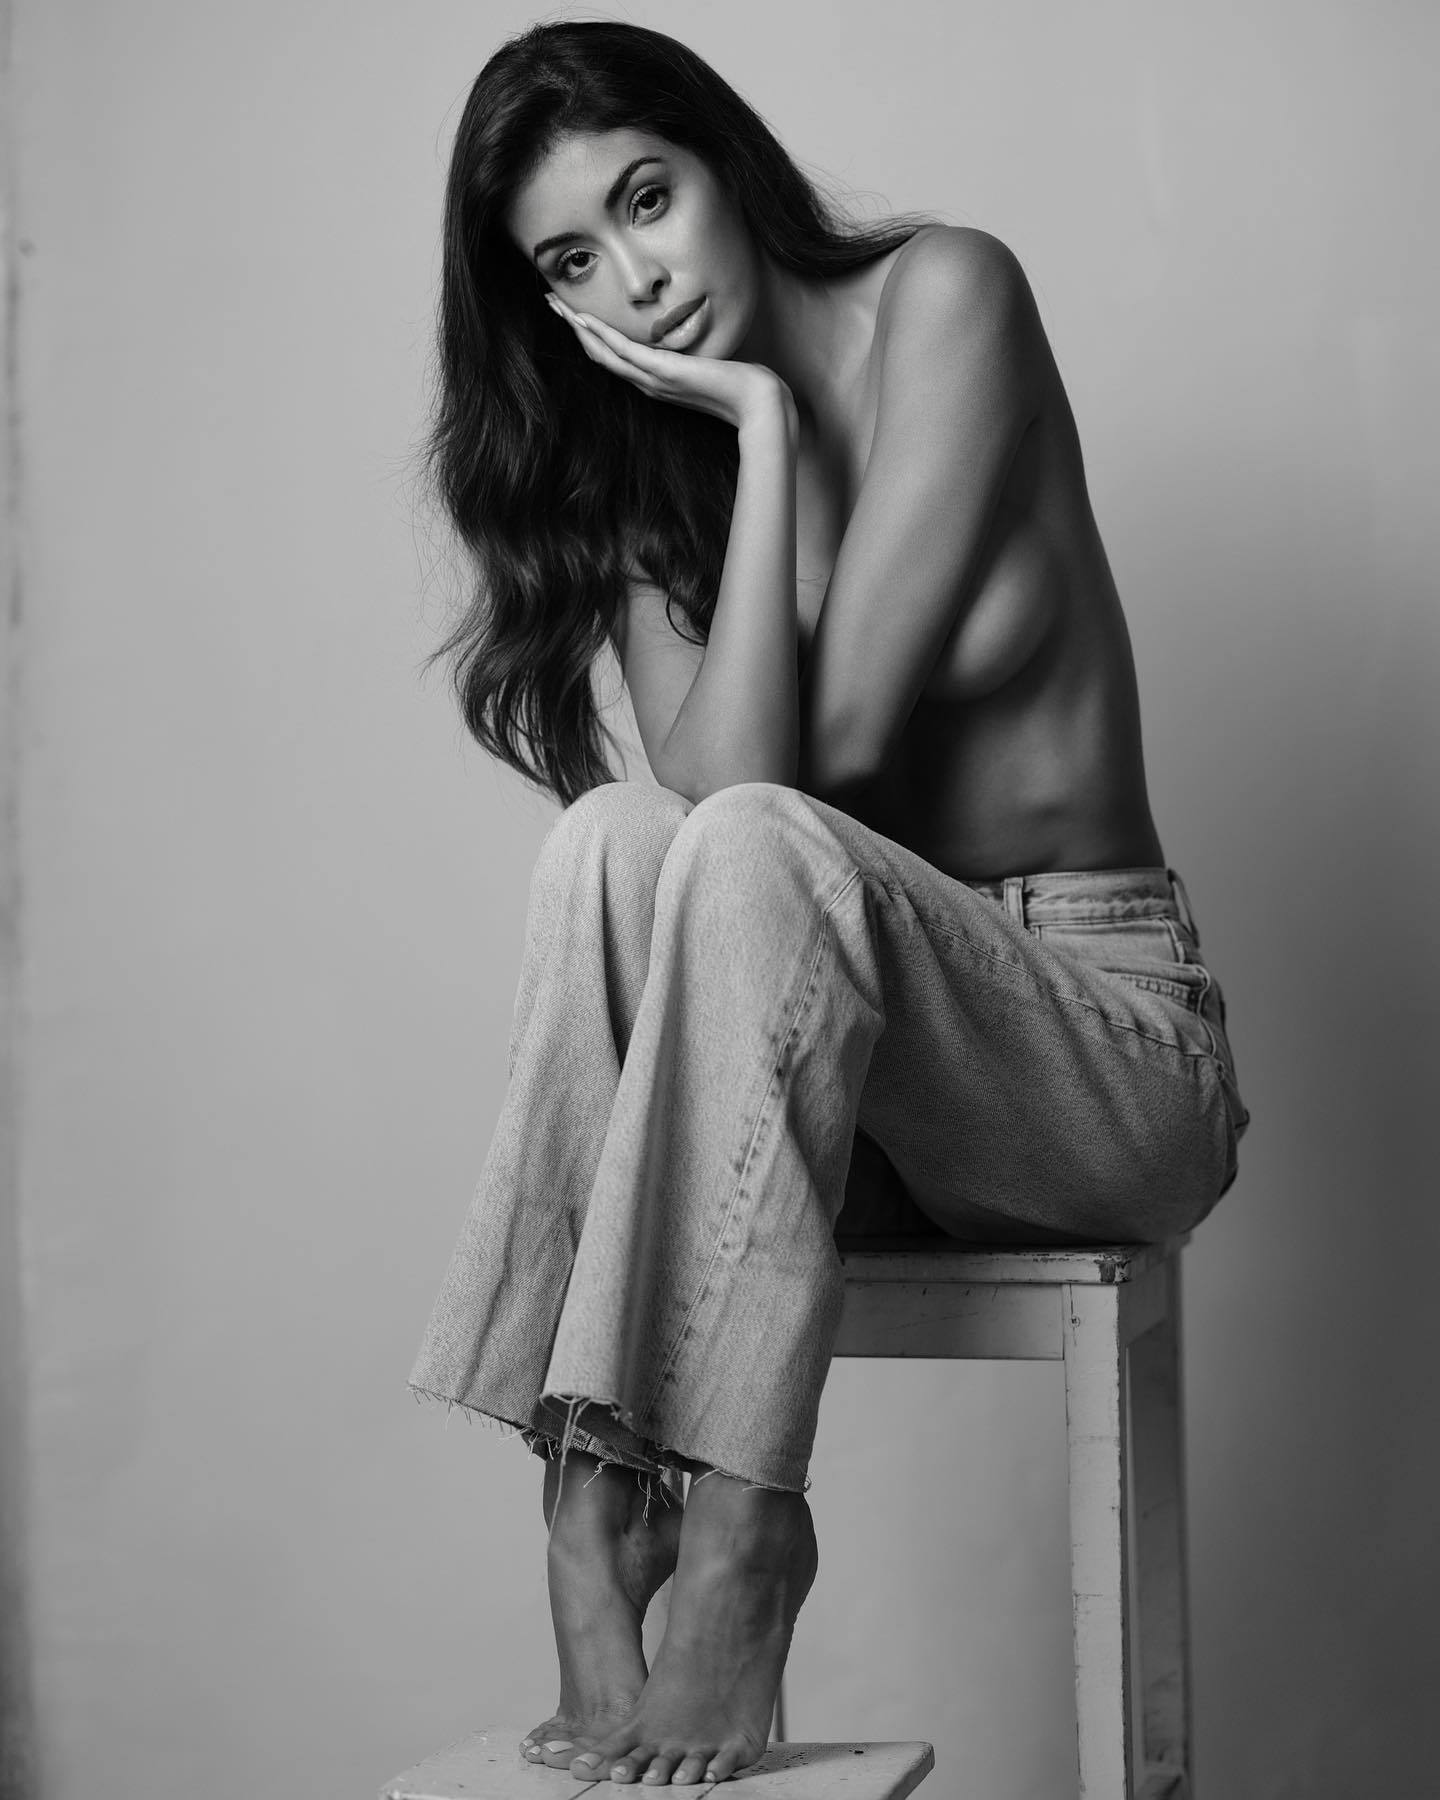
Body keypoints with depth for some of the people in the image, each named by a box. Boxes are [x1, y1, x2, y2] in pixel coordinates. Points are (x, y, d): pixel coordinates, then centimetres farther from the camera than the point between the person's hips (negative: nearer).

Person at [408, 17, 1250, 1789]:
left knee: (749, 852, -32)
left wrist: (771, 412, -9)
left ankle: (737, 1536, -32)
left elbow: (842, 731, -15)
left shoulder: (942, 293, -5)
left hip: (1113, 1038, -4)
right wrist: (761, 422, -14)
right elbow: (722, 775, -14)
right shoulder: (628, 471, 7)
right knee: (611, 842, -26)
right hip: (852, 1064, 4)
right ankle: (599, 1502, -28)